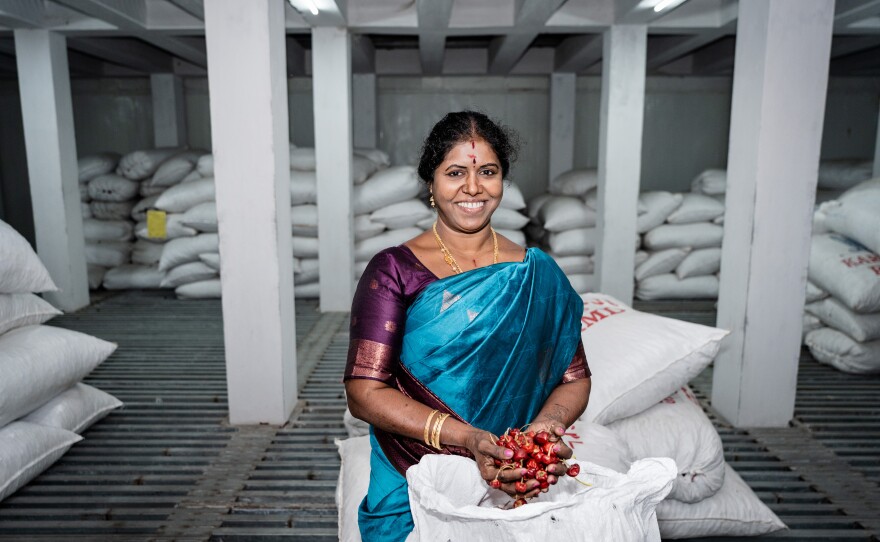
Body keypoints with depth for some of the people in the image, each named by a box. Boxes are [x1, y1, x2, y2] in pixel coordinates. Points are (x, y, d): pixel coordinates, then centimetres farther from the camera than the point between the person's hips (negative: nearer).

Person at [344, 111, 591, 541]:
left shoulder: (537, 275, 6)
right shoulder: (393, 271, -3)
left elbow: (575, 379, 6)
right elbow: (365, 393, -10)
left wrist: (543, 425, -15)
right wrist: (468, 439, -21)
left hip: (519, 487, 3)